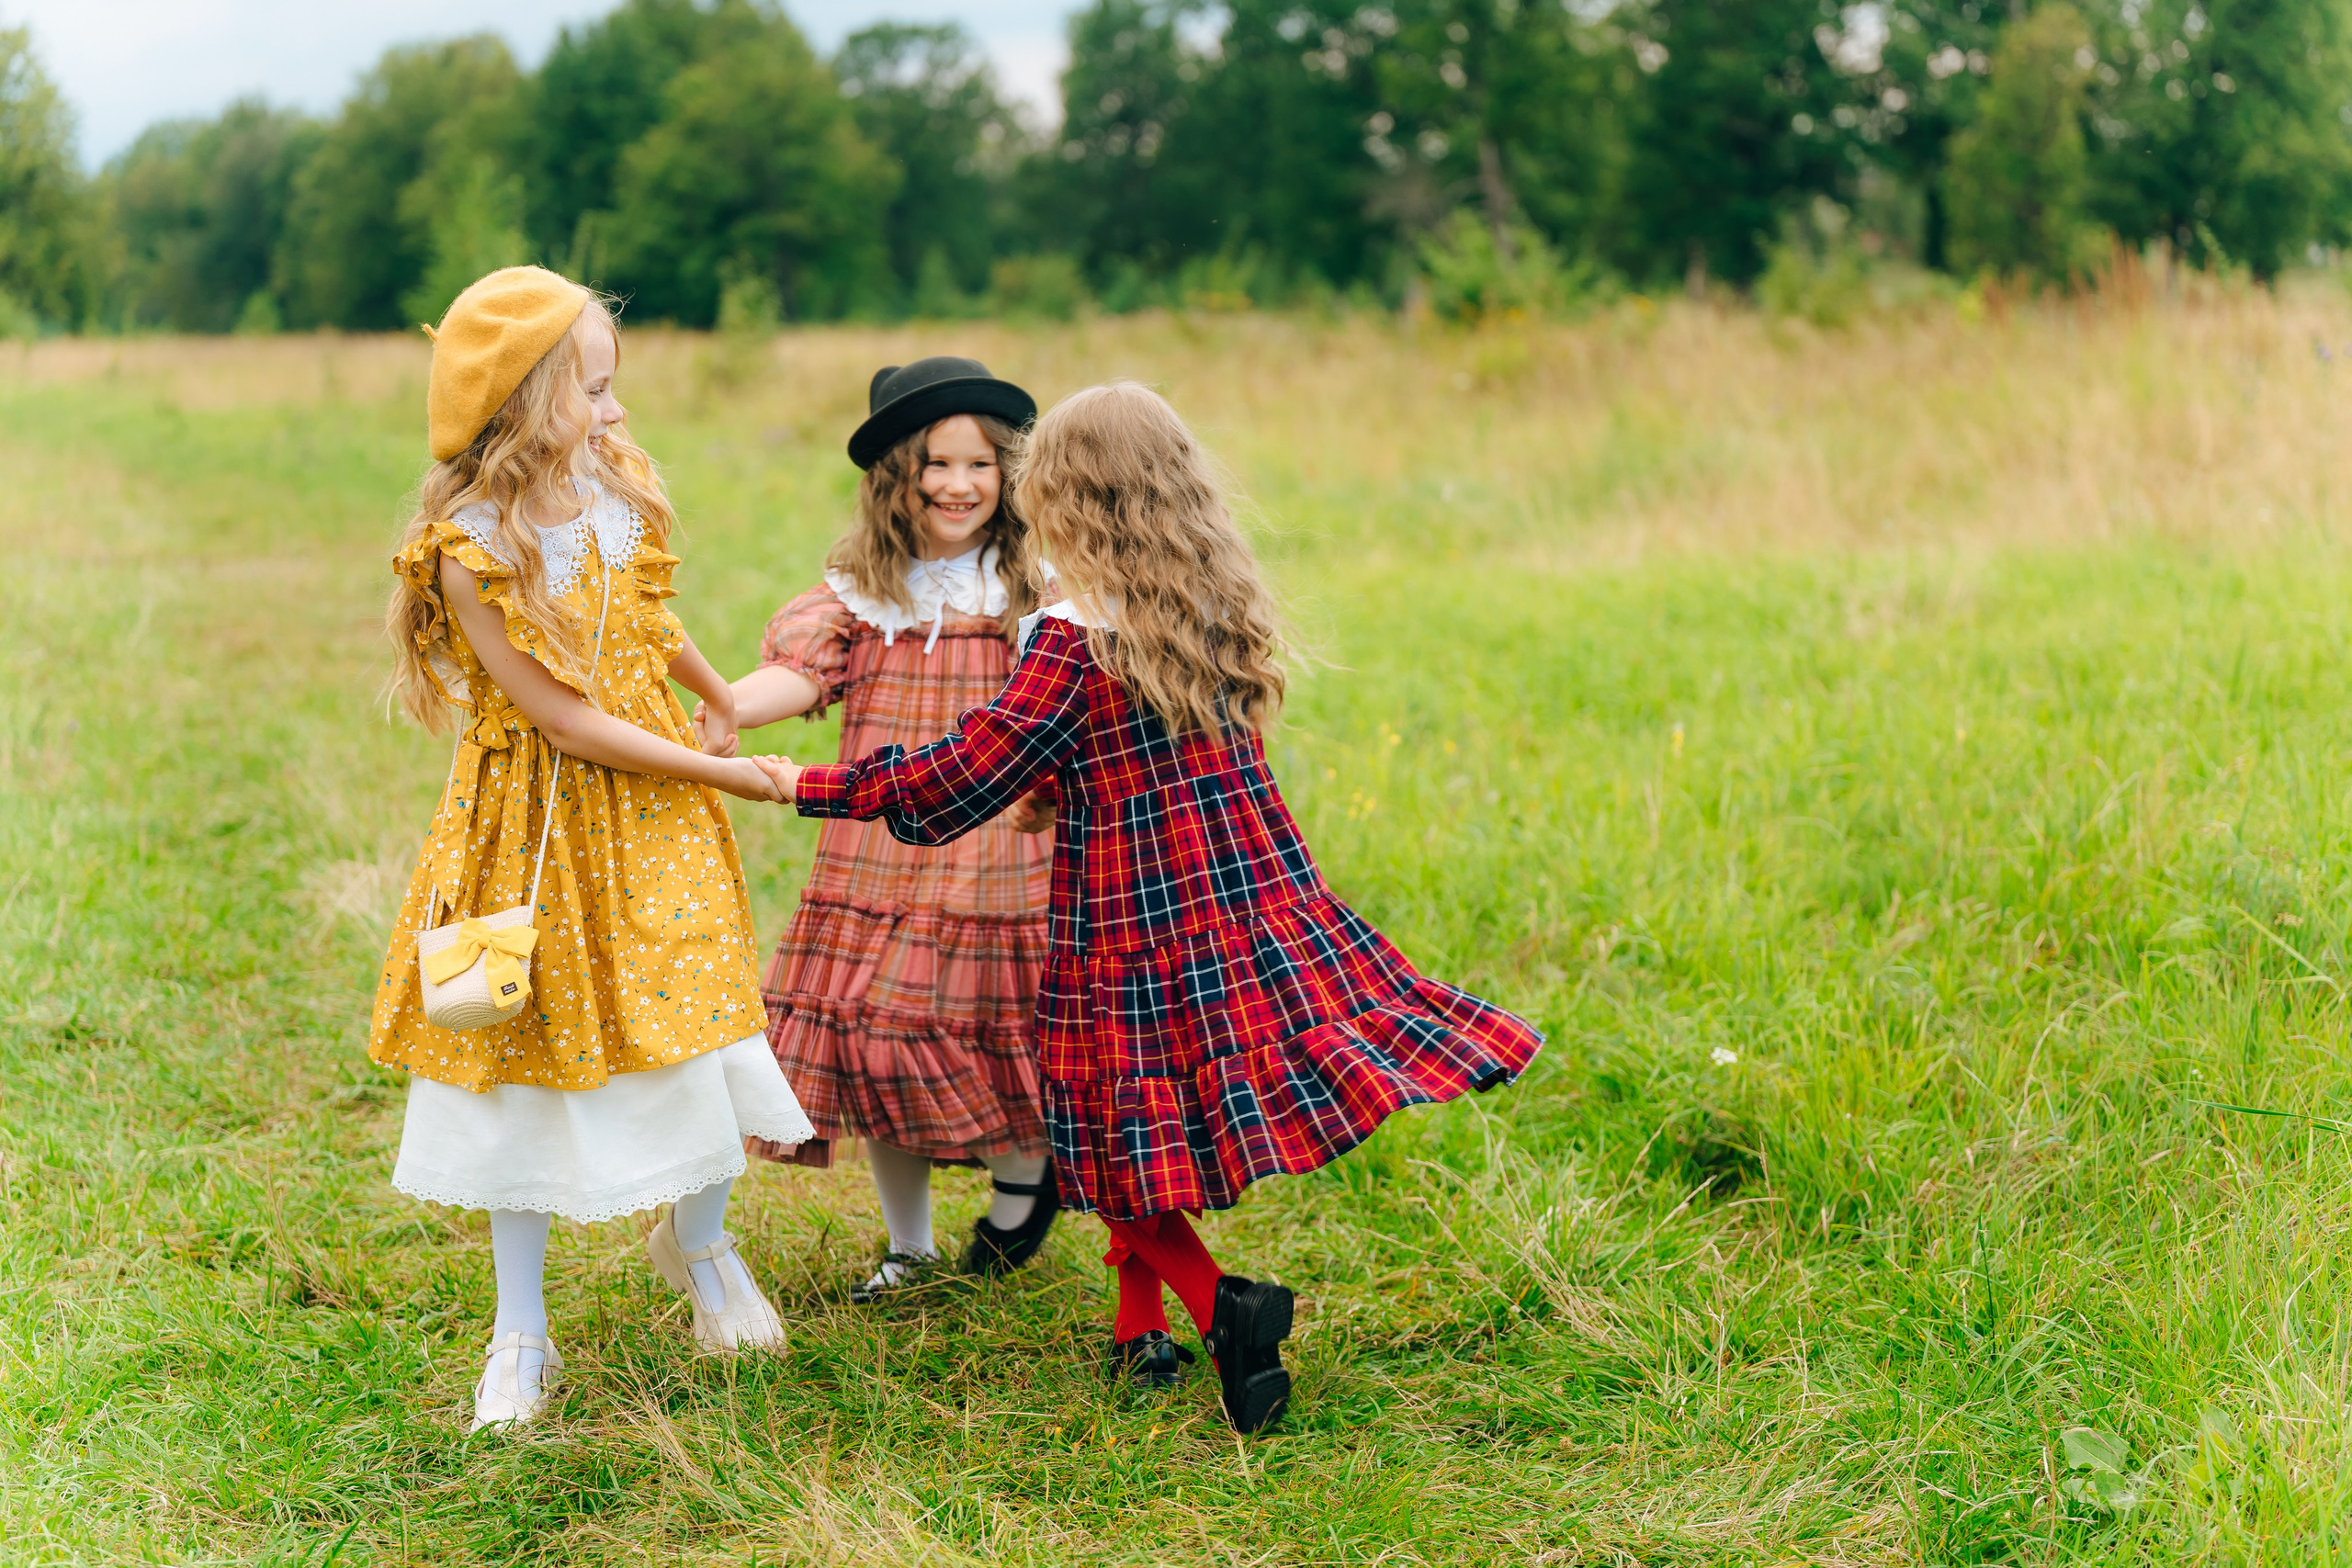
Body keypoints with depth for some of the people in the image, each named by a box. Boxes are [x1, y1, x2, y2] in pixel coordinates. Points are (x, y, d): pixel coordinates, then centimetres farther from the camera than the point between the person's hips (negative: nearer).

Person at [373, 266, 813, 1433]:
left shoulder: (614, 482, -4)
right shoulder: (470, 549, -22)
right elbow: (568, 723, -20)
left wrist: (723, 700, 32)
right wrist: (723, 773, -15)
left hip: (652, 810, 5)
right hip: (540, 821, -5)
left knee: (687, 1016, 7)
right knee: (531, 1052, 7)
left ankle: (698, 1241, 37)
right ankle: (521, 1337, 21)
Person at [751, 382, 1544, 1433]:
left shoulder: (1075, 638, -14)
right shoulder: (1221, 613, 5)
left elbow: (960, 780, -11)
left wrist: (812, 787, -2)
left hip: (1127, 932, -6)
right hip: (1252, 907, 6)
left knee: (1127, 1141, 4)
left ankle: (1221, 1306, -13)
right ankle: (1140, 1329, 18)